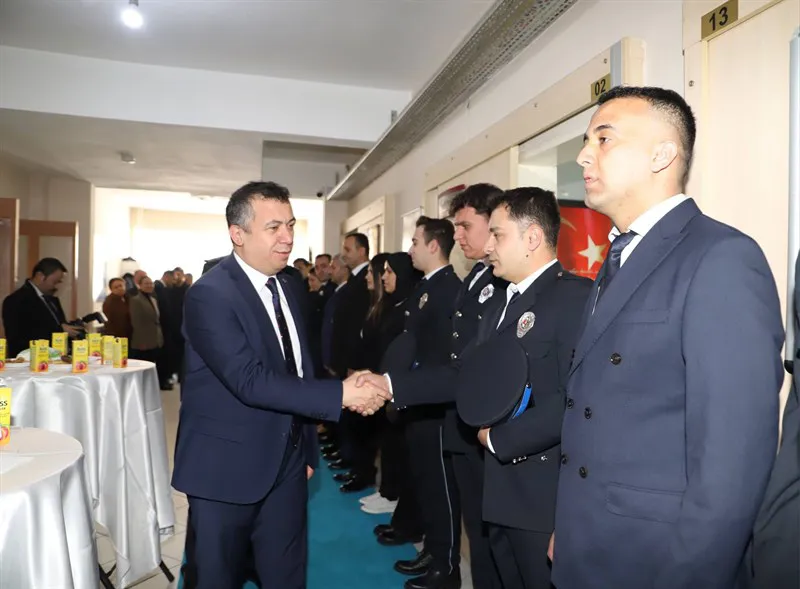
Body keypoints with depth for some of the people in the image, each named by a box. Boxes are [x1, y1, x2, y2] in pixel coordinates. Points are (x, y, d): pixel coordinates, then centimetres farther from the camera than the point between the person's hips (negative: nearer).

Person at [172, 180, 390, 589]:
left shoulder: (290, 287, 5)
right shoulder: (210, 295, -19)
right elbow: (251, 381, -28)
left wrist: (307, 449, 13)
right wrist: (342, 394, -29)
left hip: (286, 464, 6)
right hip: (226, 469, -6)